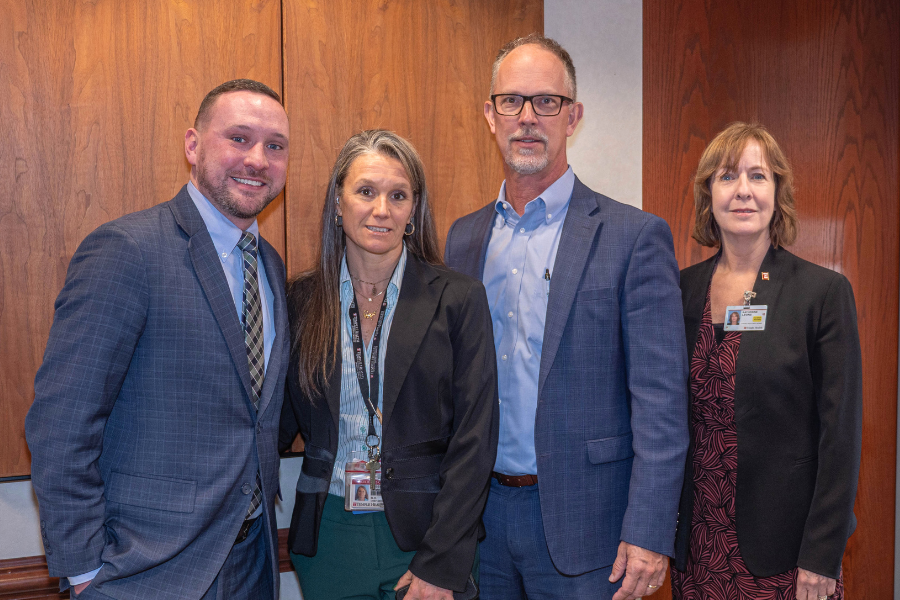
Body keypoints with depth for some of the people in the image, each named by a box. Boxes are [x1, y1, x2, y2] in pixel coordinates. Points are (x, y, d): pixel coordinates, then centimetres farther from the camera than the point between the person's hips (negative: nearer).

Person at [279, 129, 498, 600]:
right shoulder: (301, 299, 2)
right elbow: (284, 420, 6)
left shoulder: (458, 298, -6)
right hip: (326, 538, 2)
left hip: (424, 532, -2)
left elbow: (474, 440, -8)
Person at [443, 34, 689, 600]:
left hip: (580, 520, -4)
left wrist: (648, 534, -14)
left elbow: (661, 399, -11)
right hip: (478, 513, 4)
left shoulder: (635, 236, -8)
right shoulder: (464, 236, 7)